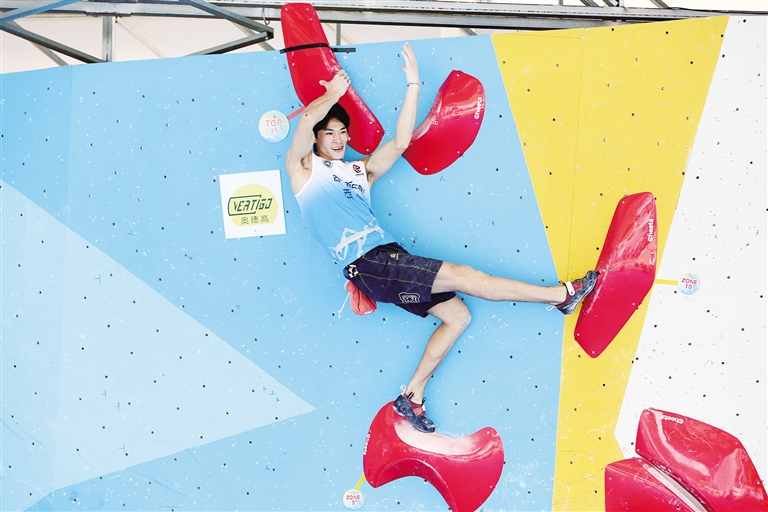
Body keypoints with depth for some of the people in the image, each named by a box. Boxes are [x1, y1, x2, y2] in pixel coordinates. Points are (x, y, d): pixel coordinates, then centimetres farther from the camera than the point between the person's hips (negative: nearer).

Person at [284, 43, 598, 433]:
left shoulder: (360, 171, 24)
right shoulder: (303, 167, 7)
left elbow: (401, 142, 13)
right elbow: (307, 119, -13)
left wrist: (413, 85, 9)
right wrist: (333, 95, 2)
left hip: (391, 259, 8)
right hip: (367, 266, -8)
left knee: (458, 316, 2)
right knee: (460, 276, -12)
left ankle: (412, 396, 8)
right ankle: (563, 294, -7)